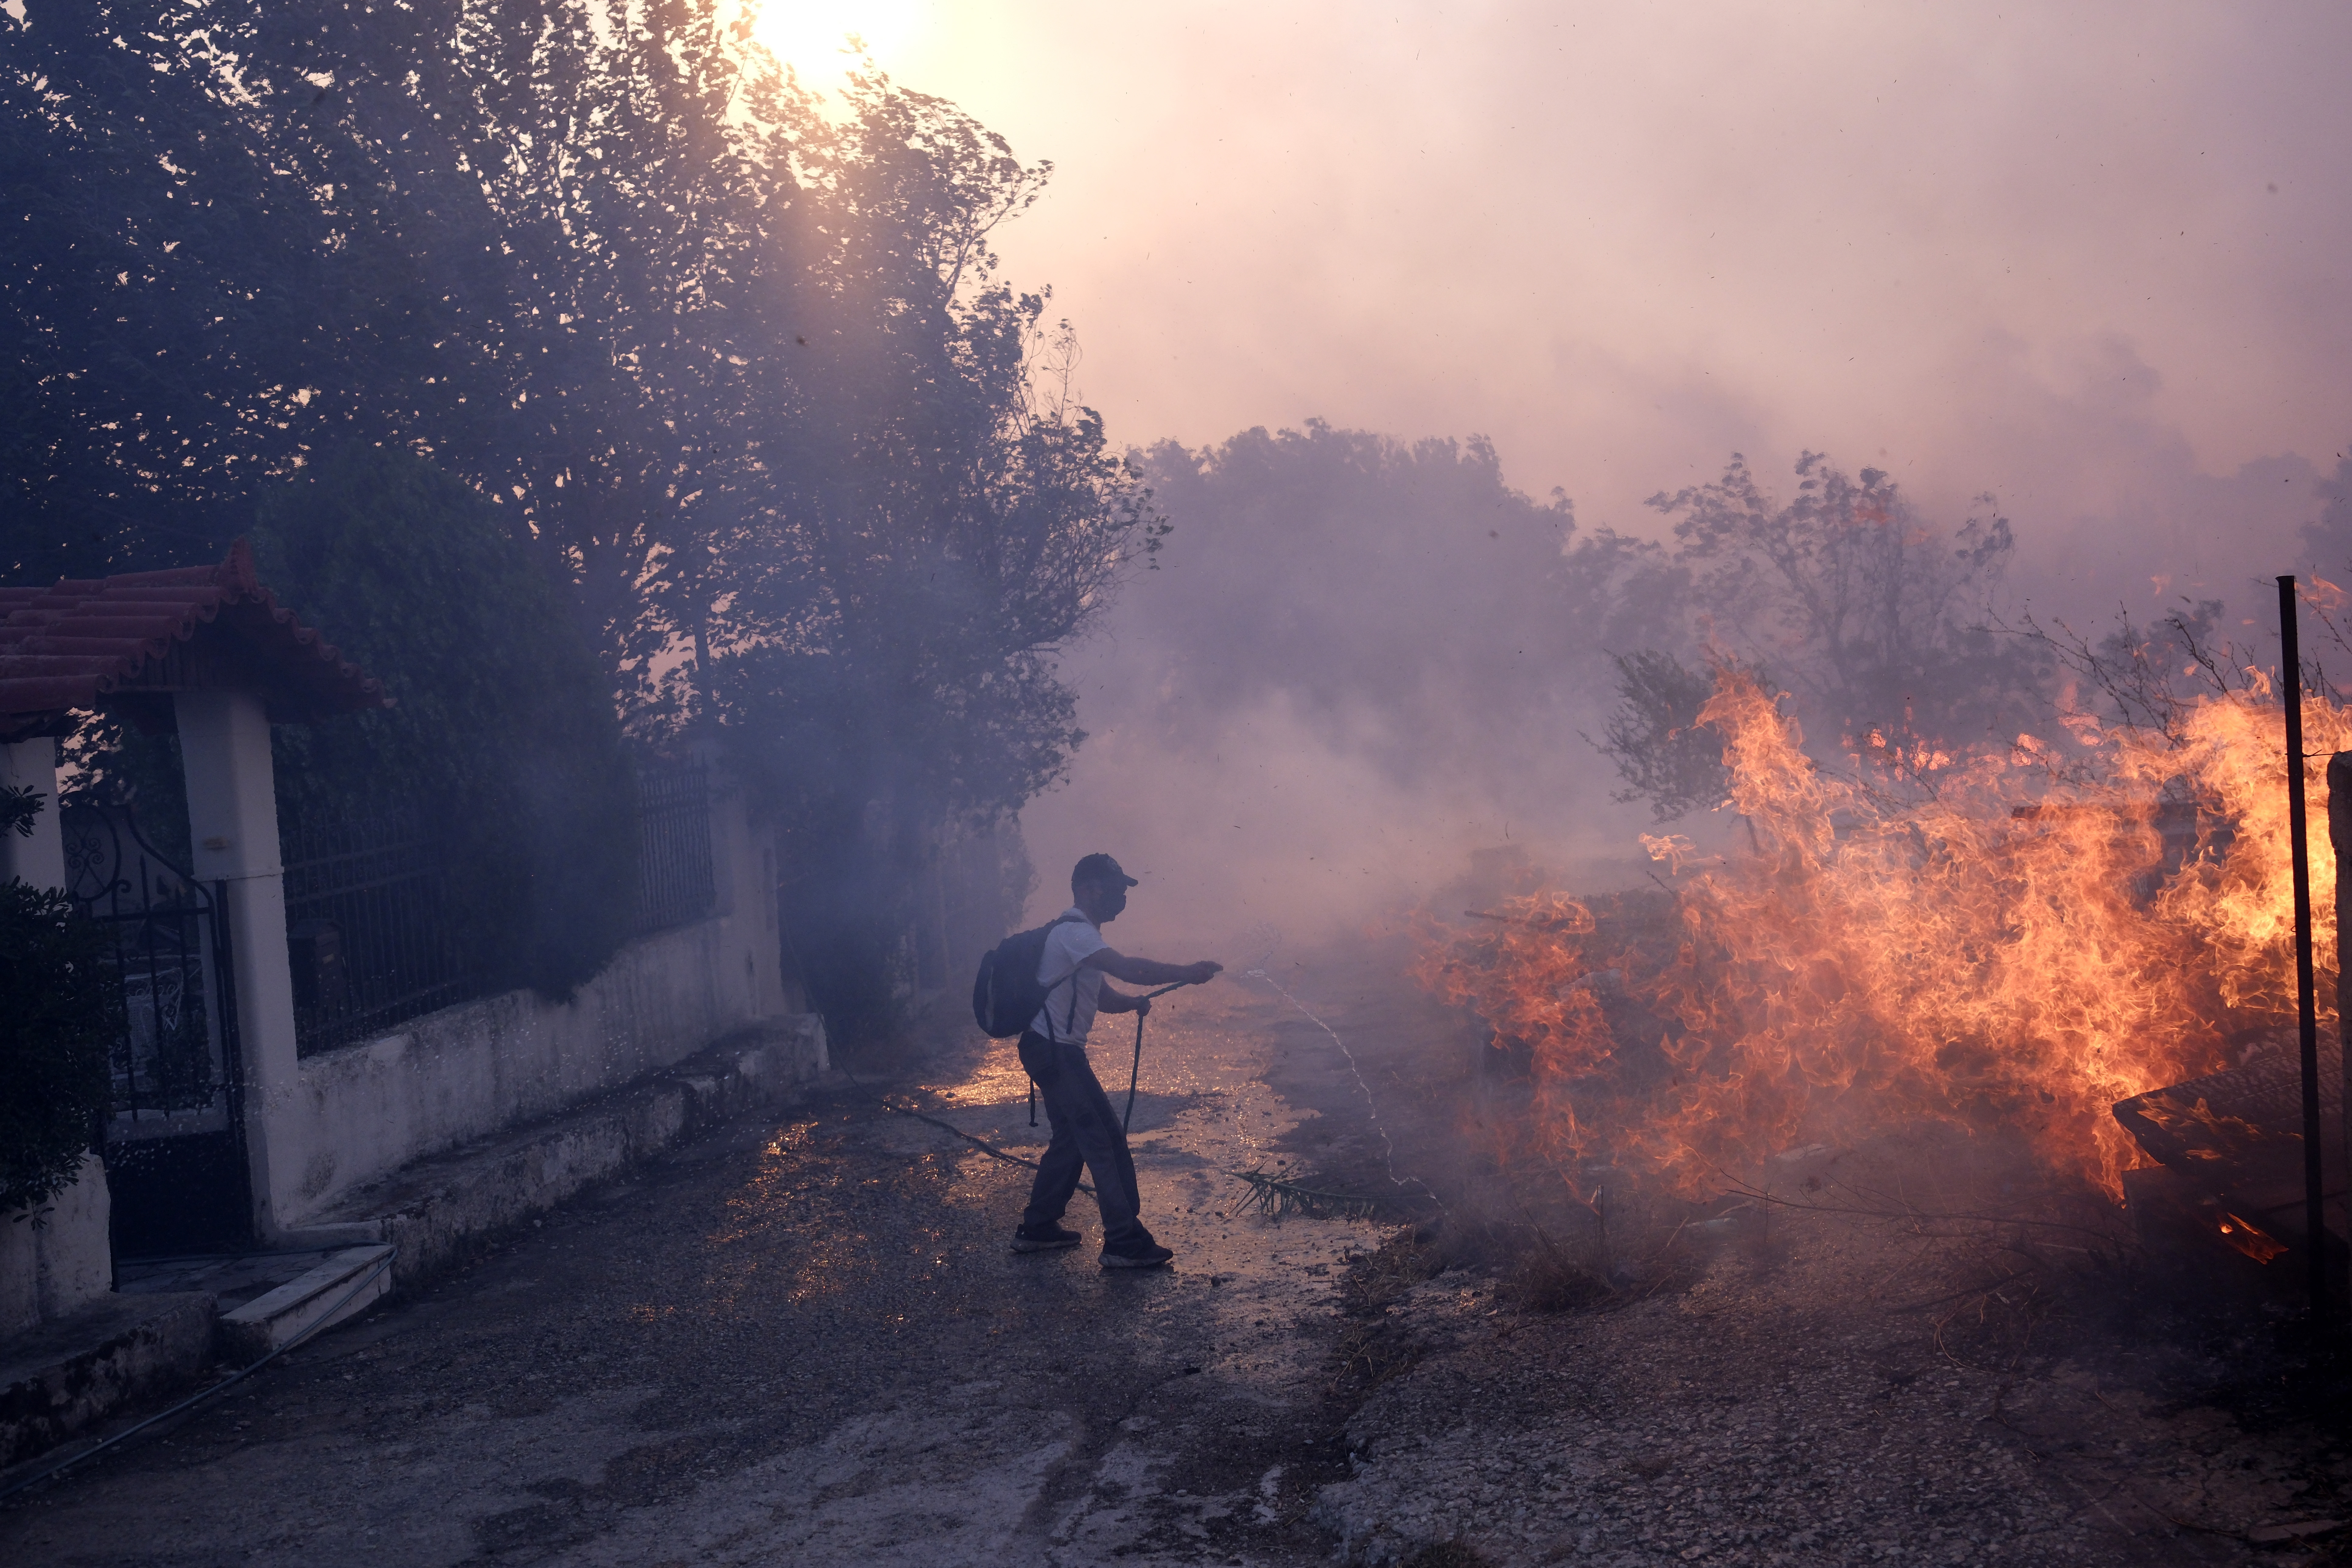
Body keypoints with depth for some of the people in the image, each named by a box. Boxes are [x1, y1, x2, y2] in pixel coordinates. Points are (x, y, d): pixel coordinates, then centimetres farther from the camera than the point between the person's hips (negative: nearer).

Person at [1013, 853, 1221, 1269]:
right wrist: (1186, 973, -25)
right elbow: (1130, 969, -31)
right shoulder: (1075, 933, -18)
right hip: (1055, 1051, -11)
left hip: (1055, 1052, 11)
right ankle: (1125, 1243, -5)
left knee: (1073, 1137, 18)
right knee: (1106, 1141, -7)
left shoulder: (1079, 933, 16)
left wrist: (1132, 1003, -1)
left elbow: (1100, 995, 19)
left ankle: (1038, 1229, 26)